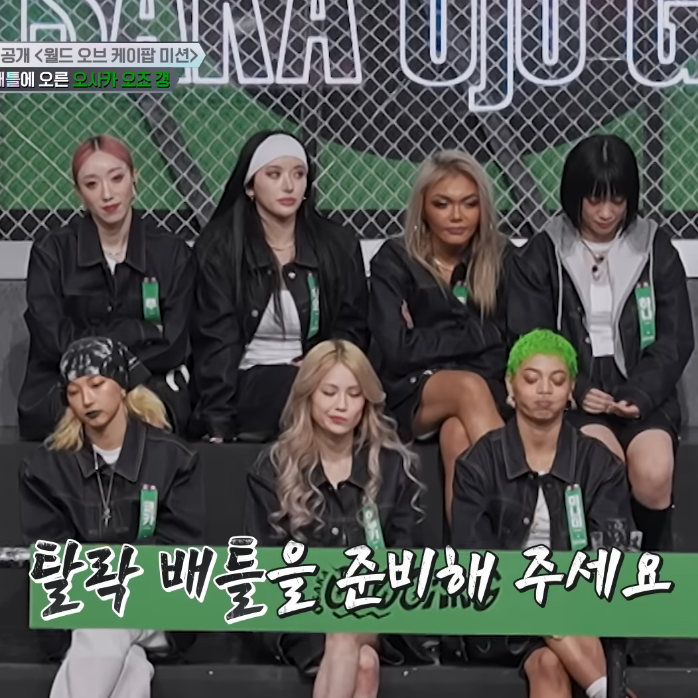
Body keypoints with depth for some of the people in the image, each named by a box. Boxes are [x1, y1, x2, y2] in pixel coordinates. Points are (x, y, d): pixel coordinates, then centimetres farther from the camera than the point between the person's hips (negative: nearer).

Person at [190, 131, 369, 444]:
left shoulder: (339, 245, 10)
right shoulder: (220, 247, 2)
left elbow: (352, 330, 13)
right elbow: (217, 342, -6)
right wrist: (218, 426, -18)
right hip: (248, 383, -3)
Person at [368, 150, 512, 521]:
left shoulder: (500, 258, 7)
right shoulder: (394, 261, 0)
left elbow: (508, 340, 0)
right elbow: (397, 349, -10)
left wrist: (430, 338, -13)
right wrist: (476, 334, -7)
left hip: (486, 392, 1)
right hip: (412, 396, -1)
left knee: (457, 435, -35)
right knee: (469, 387, -35)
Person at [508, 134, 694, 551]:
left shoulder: (656, 249, 8)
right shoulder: (543, 254, 5)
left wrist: (638, 396, -11)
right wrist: (576, 391, -14)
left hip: (642, 393, 1)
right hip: (574, 395, -1)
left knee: (653, 475, -27)